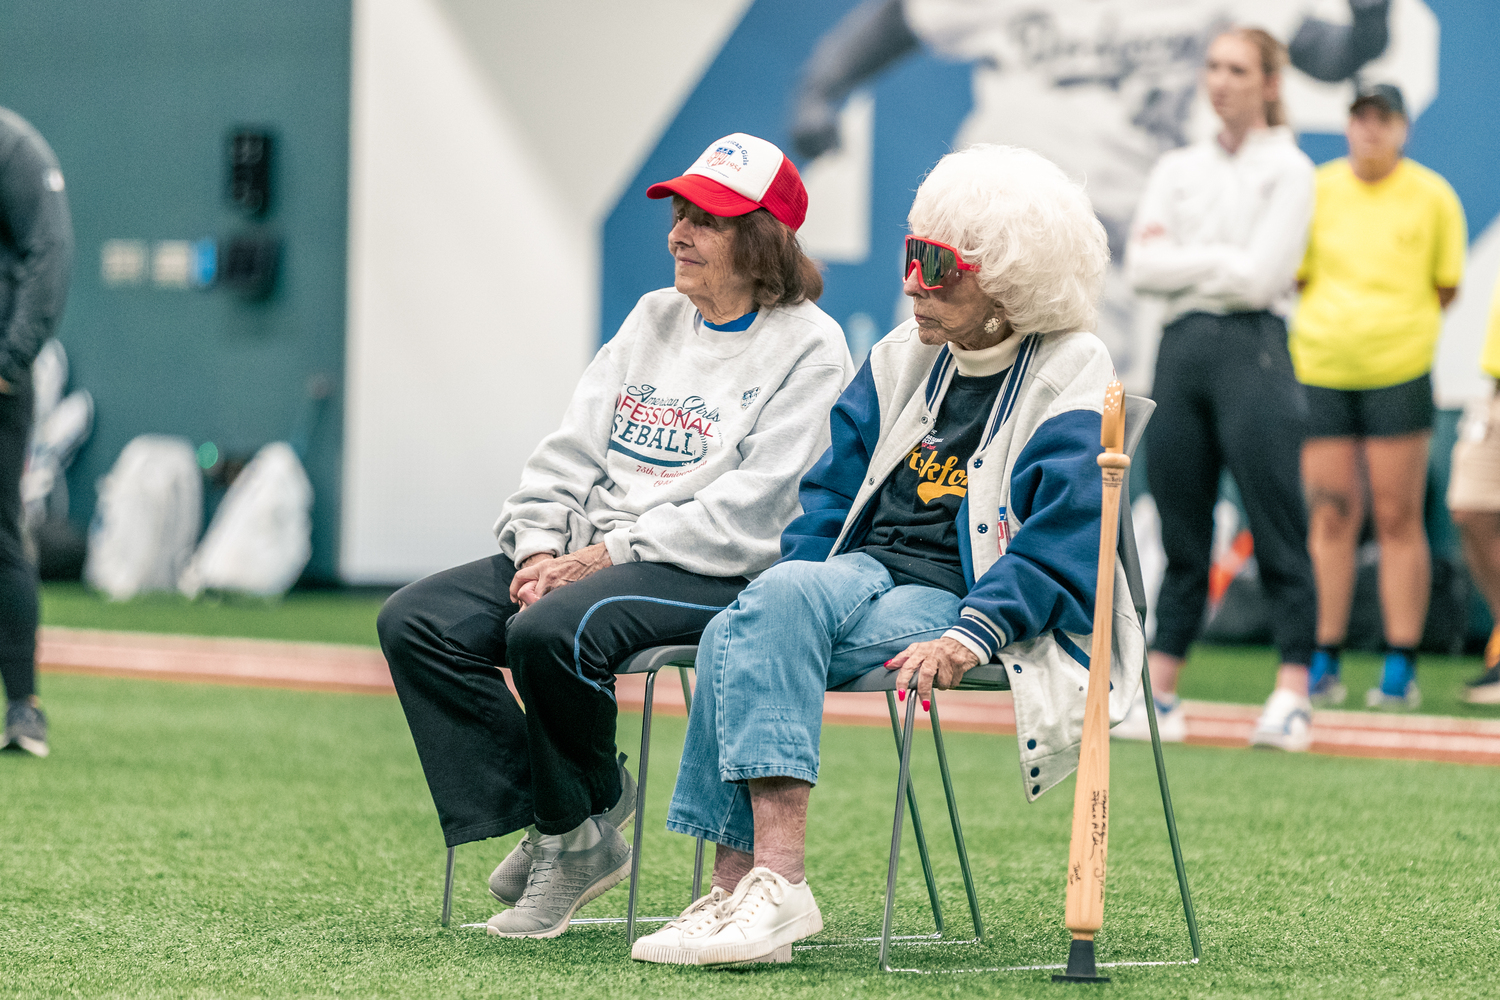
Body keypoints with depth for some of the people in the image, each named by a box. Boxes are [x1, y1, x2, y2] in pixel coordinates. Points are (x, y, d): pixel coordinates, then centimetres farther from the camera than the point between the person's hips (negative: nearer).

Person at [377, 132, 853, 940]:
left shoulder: (808, 346, -4)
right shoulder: (655, 318, 19)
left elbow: (749, 508, -14)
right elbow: (573, 448, 15)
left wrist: (615, 552, -16)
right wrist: (541, 547, -3)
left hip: (712, 572, -8)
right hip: (586, 552, 8)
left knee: (551, 632, -35)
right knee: (416, 621, -12)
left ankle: (579, 829, -9)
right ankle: (557, 827, -11)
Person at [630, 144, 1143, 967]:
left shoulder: (1069, 376, -3)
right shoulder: (905, 357, 18)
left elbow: (1062, 543, -14)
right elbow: (832, 491, 19)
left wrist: (967, 638, -26)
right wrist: (796, 590, -1)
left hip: (967, 600, -6)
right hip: (868, 576, 6)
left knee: (747, 638, -30)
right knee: (758, 616, -29)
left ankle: (747, 885, -35)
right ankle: (759, 886, -36)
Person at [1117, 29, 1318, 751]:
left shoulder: (1287, 171, 2)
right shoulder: (1178, 170, 16)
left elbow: (1258, 276, -10)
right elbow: (1141, 269, 5)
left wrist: (1180, 256, -2)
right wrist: (1220, 261, -6)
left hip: (1252, 348, -5)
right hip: (1181, 349, 5)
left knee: (1277, 534, -7)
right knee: (1181, 535, 6)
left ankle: (1292, 697, -6)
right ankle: (1159, 696, 7)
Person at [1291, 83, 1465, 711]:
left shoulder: (1433, 196, 2)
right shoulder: (1317, 189, 5)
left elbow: (1447, 284, 11)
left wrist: (1403, 326, 5)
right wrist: (1337, 321, 6)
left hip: (1398, 373, -2)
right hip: (1321, 369, 2)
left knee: (1398, 520, -2)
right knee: (1330, 518, 2)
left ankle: (1400, 670, 2)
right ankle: (1322, 666, 7)